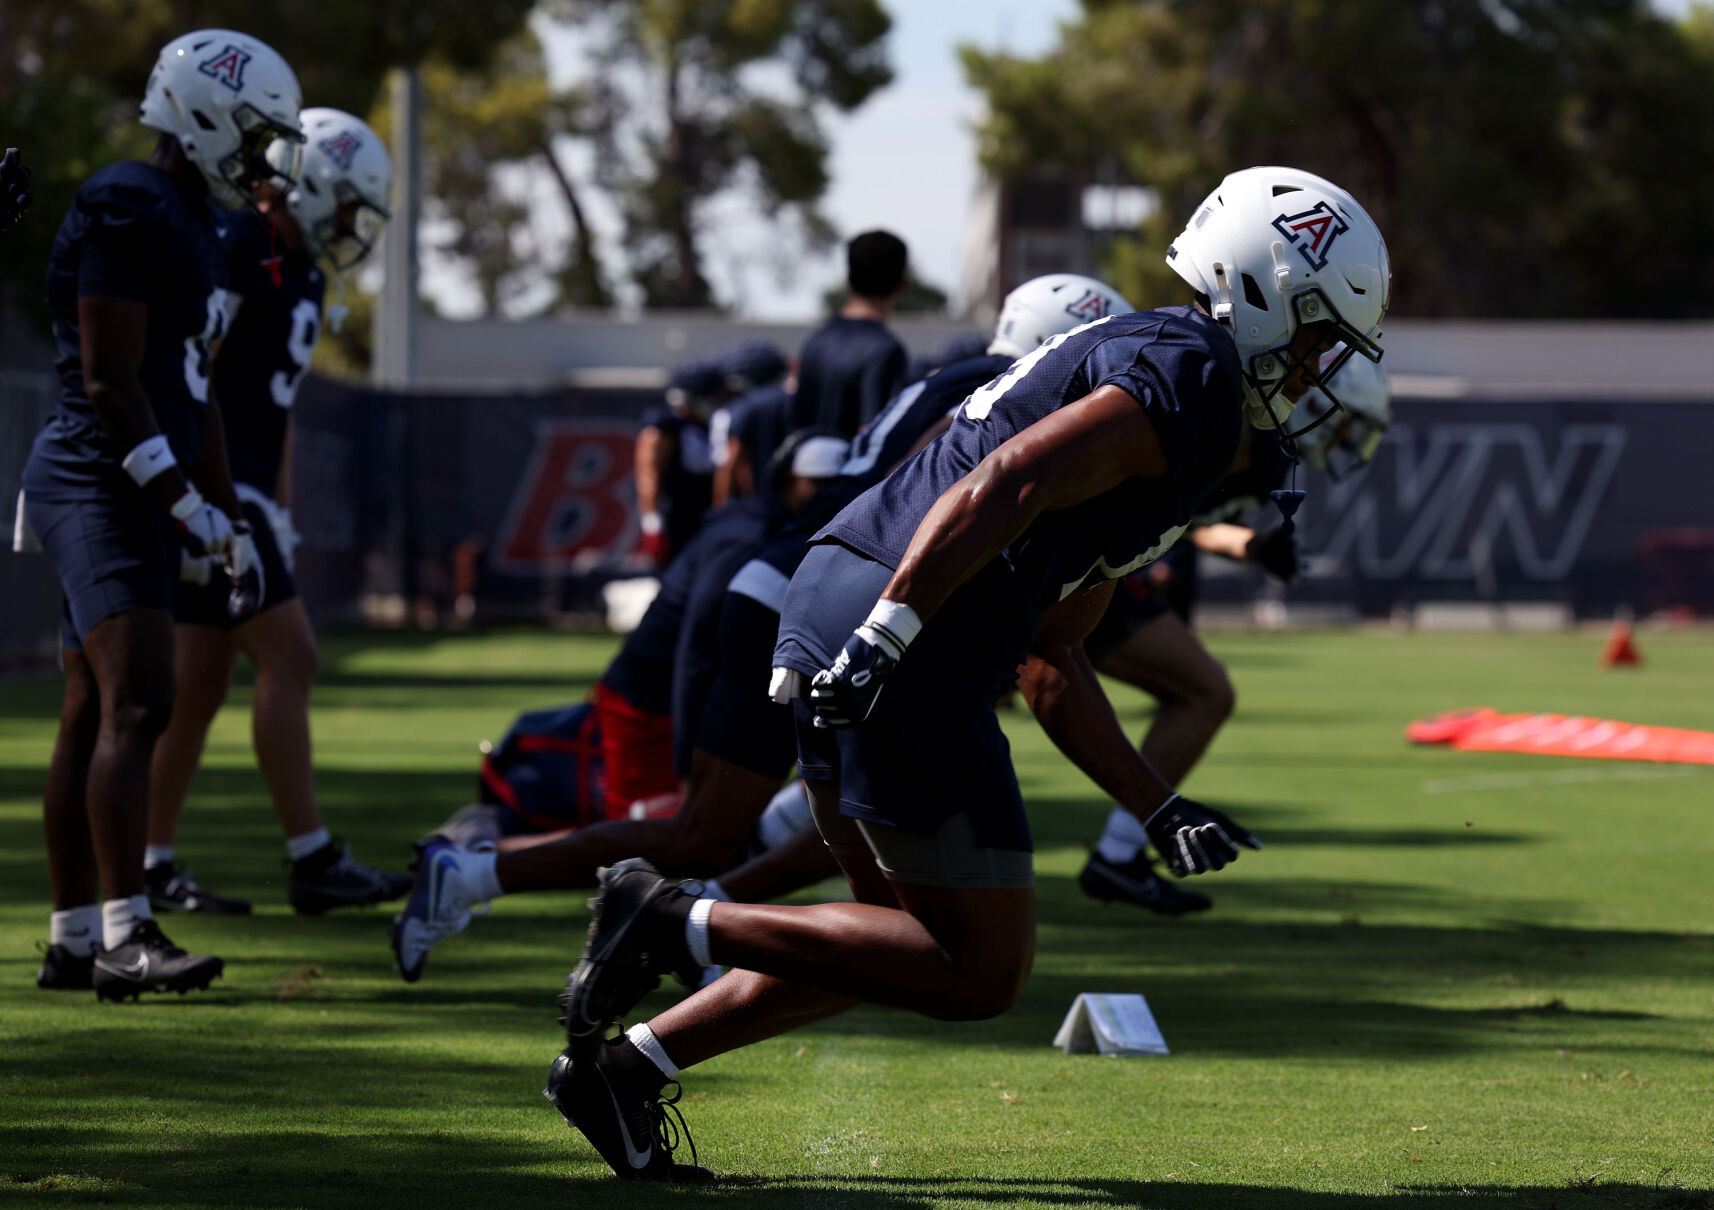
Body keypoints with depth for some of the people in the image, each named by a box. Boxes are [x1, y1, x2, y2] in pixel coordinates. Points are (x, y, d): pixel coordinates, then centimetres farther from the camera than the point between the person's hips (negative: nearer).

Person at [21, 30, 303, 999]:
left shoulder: (198, 228, 19)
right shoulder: (130, 214, -13)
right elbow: (109, 382, -18)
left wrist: (232, 522, 24)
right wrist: (183, 502, -18)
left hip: (141, 493, 10)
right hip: (101, 482, -10)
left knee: (94, 719, 11)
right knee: (137, 707, -19)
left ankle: (73, 940, 14)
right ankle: (124, 935, -25)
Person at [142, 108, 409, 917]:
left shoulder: (300, 274, 18)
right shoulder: (234, 254, -14)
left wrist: (280, 513, 23)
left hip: (241, 493, 10)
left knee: (200, 681, 9)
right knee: (287, 658, -11)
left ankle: (153, 867, 13)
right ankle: (312, 862, -11)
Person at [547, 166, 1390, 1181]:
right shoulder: (1191, 375, -5)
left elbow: (1053, 667, 28)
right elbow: (1007, 485, -20)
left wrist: (1161, 811, 26)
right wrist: (884, 640, -27)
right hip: (903, 640, -10)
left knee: (907, 941, 22)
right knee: (979, 972, -2)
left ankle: (622, 1068, 20)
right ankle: (679, 922, -6)